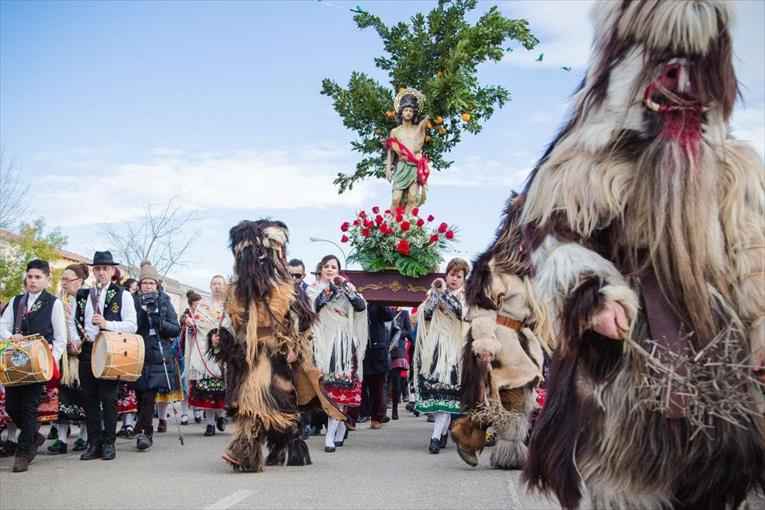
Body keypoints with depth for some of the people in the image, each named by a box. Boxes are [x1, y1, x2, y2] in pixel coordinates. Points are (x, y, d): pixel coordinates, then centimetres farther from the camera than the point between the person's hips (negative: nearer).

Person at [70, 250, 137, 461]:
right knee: (89, 398, 5)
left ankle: (109, 443, 5)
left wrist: (107, 324, -19)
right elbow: (73, 322, 19)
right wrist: (75, 340, 1)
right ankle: (94, 443, 12)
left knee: (108, 398, -4)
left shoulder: (122, 295, 1)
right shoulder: (83, 295, 14)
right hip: (86, 351, 4)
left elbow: (132, 325, -6)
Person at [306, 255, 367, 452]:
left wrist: (344, 287, -7)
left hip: (343, 341, 0)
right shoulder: (314, 290, 10)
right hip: (323, 342, 0)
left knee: (340, 385, -10)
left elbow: (361, 306, -1)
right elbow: (313, 307, -10)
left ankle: (331, 435, -12)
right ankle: (340, 426, 19)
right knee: (328, 384, -1)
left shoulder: (346, 287, 13)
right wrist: (330, 288, -11)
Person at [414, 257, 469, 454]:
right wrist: (435, 293, -7)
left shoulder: (464, 296, 7)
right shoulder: (435, 293, 14)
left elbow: (461, 312, -13)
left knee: (446, 388, -13)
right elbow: (425, 315, 1)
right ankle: (443, 431, 14)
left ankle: (436, 436, -18)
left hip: (453, 346, -3)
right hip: (434, 346, 3)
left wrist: (444, 293, -17)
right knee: (434, 388, 0)